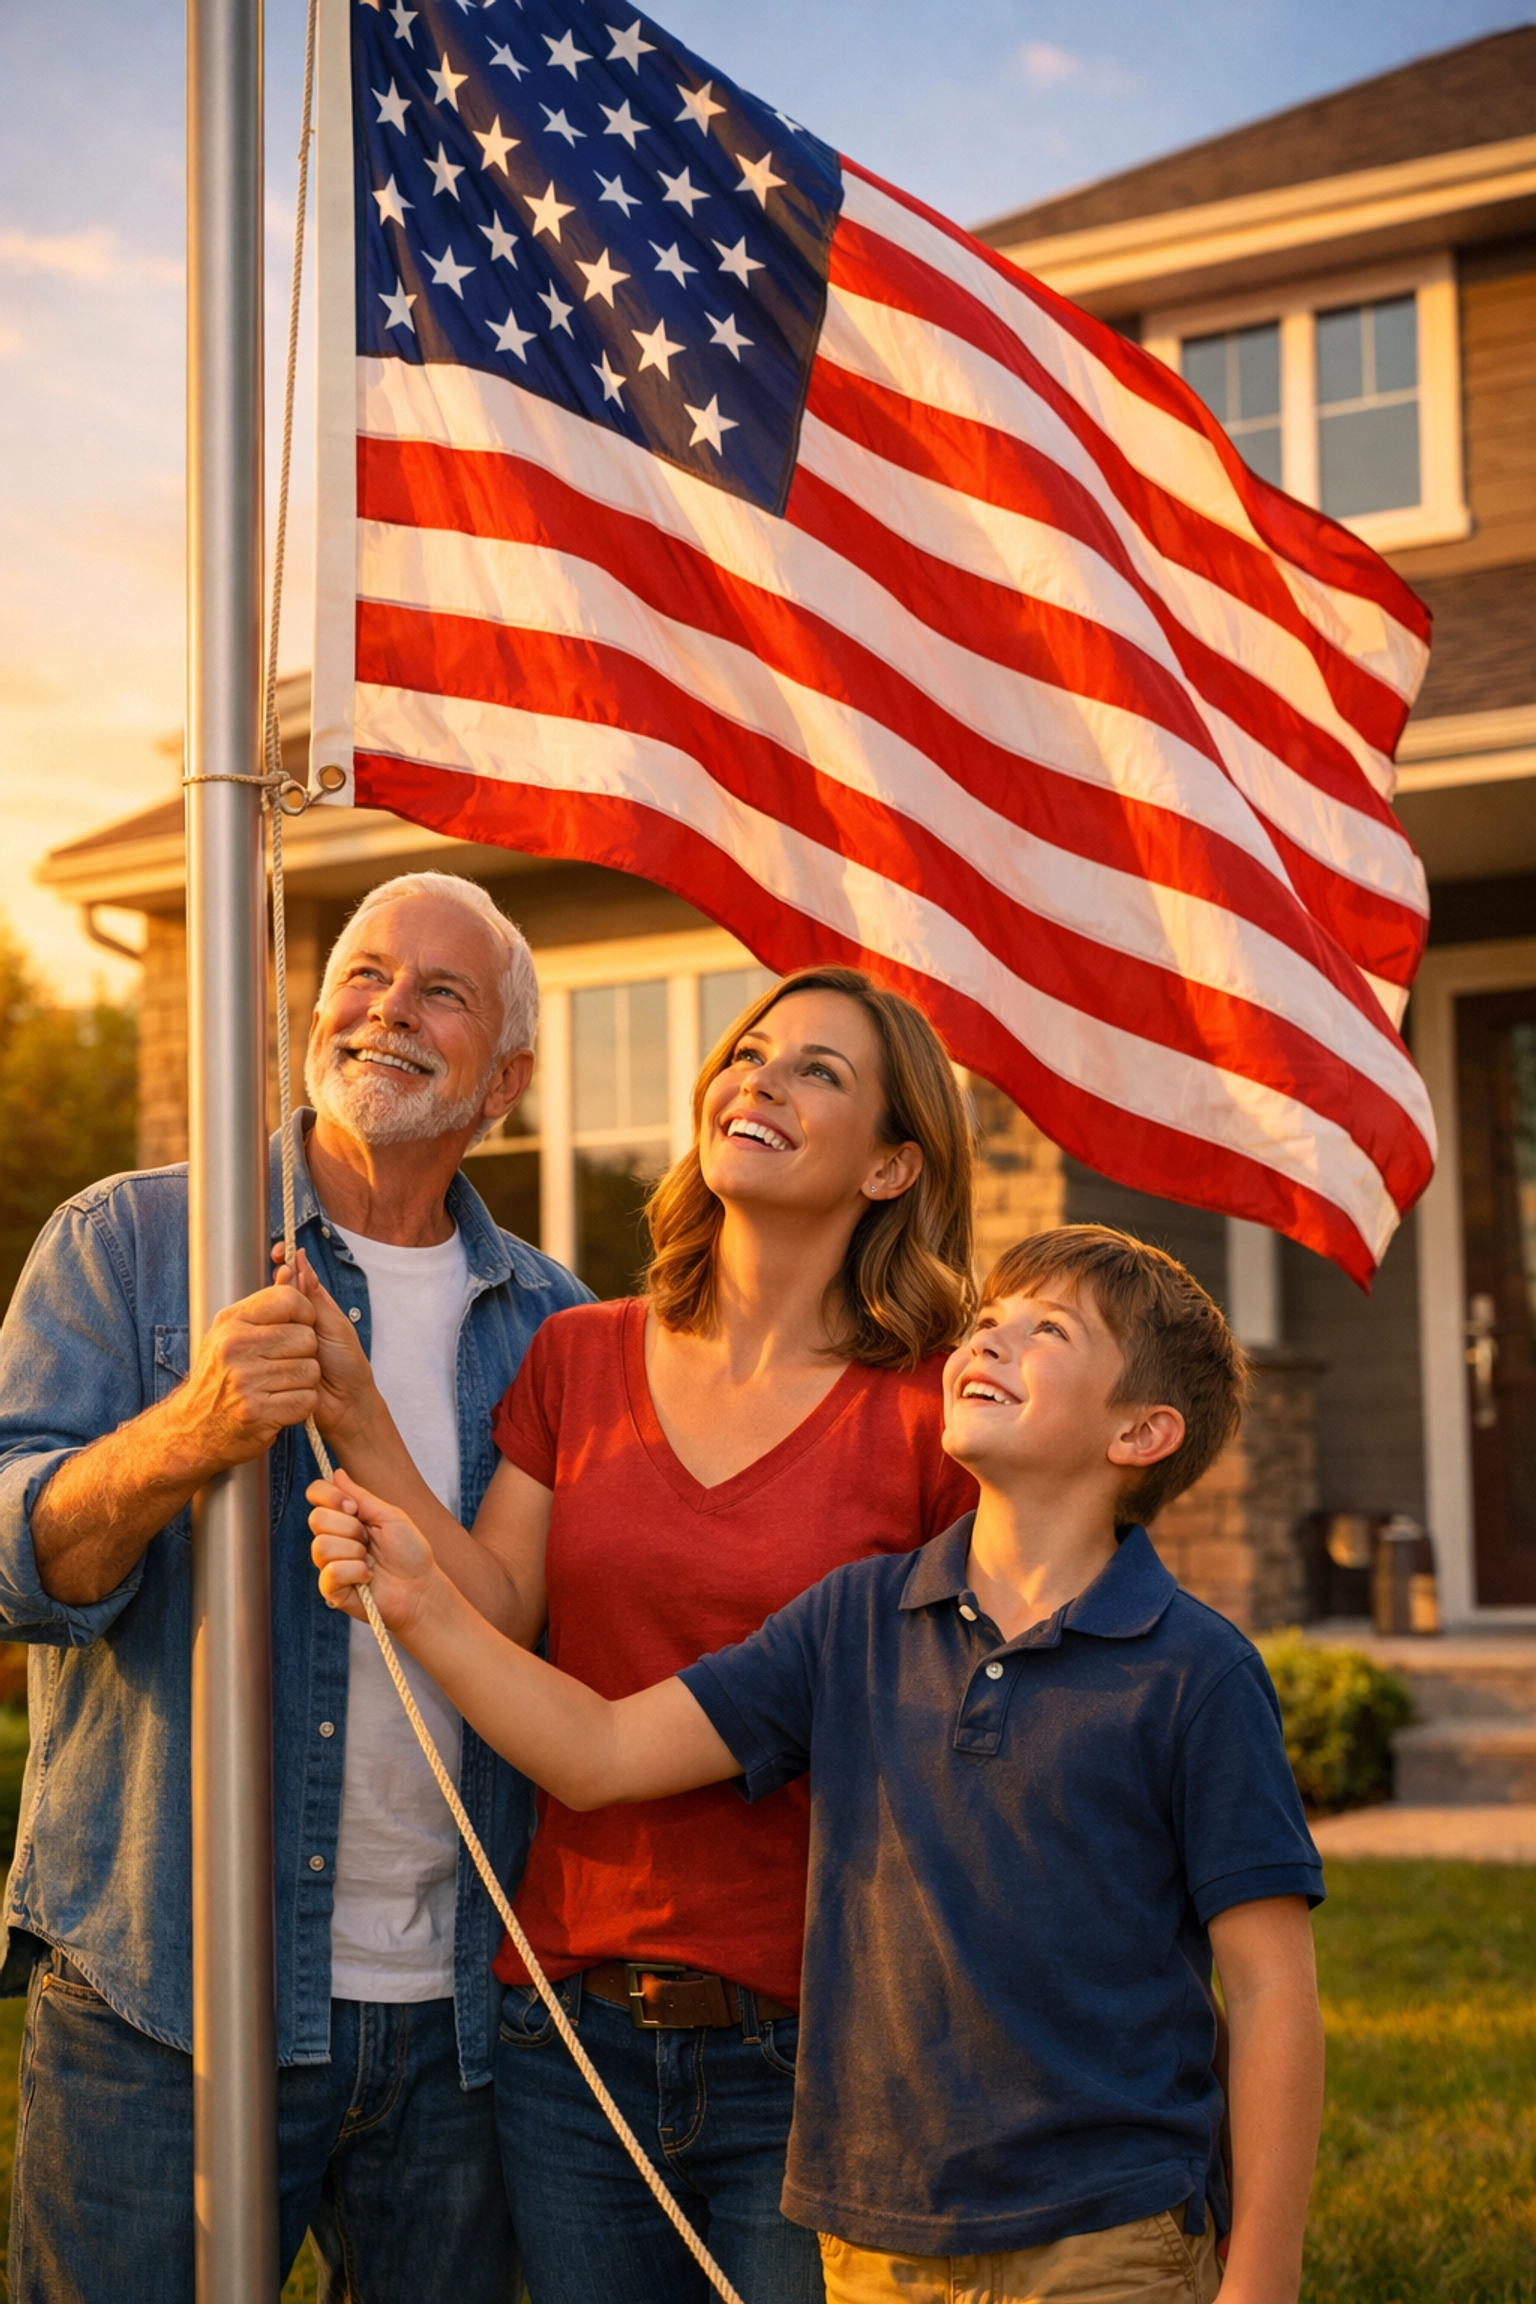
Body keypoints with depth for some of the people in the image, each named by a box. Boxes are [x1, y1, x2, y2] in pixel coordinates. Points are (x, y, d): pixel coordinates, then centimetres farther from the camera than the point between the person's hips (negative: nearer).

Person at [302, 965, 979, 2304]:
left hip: (809, 2055, -3)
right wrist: (359, 1425, -11)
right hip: (572, 2034, 4)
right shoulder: (578, 1362, 7)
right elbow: (493, 1627, -2)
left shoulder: (927, 1414, -6)